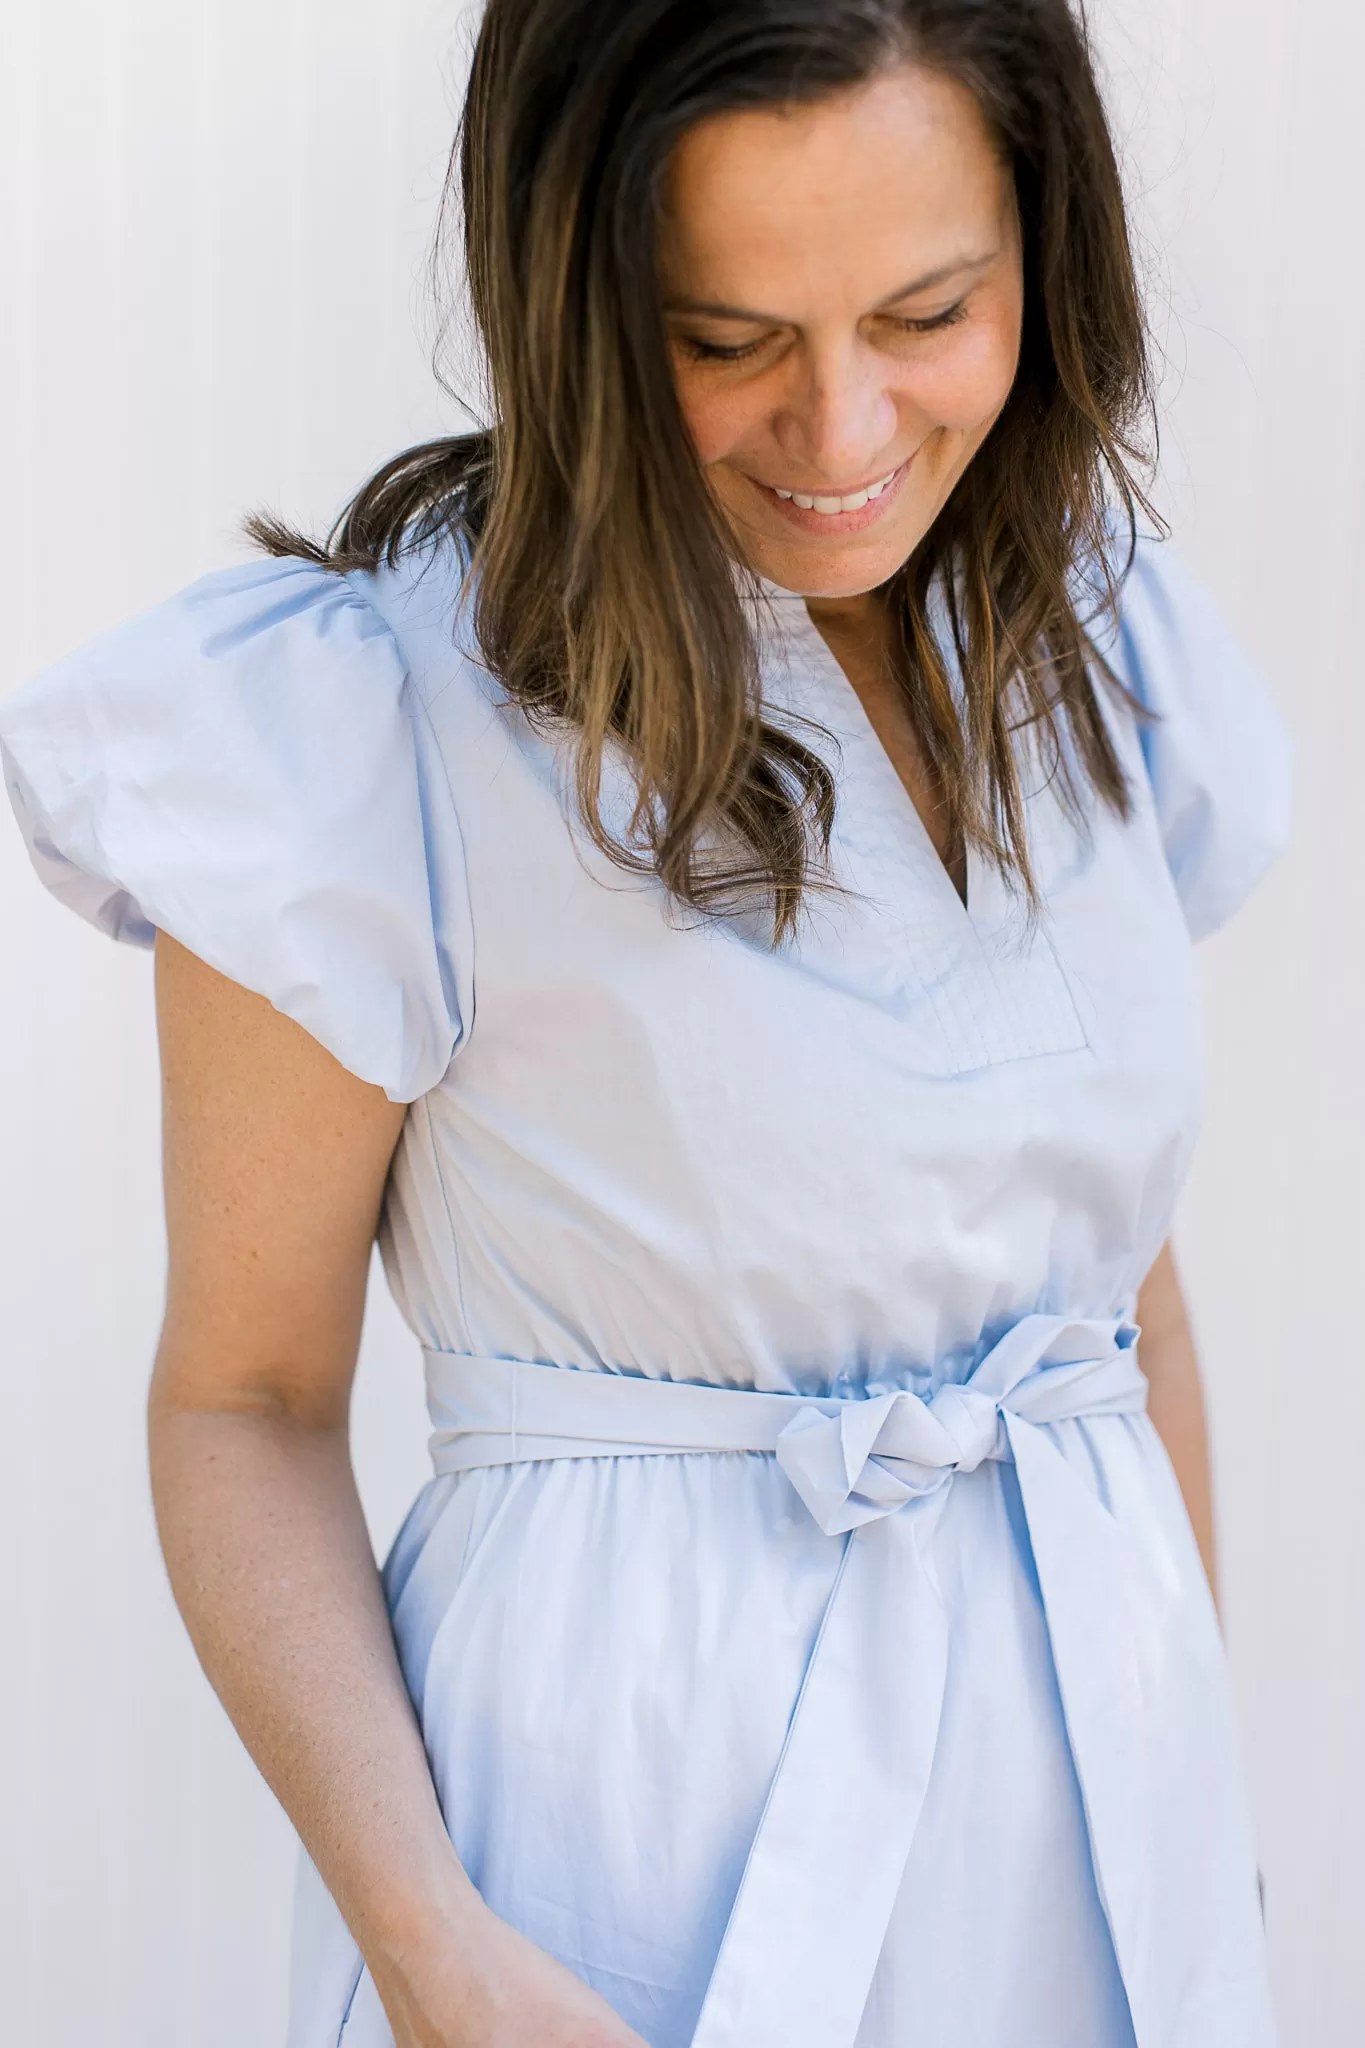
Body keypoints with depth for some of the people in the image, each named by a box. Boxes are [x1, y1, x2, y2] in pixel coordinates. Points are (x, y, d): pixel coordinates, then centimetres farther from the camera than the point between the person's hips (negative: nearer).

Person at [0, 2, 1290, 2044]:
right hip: (632, 1839, -5)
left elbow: (1128, 1261, 9)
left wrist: (1196, 1773, 13)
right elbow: (249, 1399, -8)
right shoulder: (365, 722, -16)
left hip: (1094, 1786, 5)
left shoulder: (1102, 648, 1)